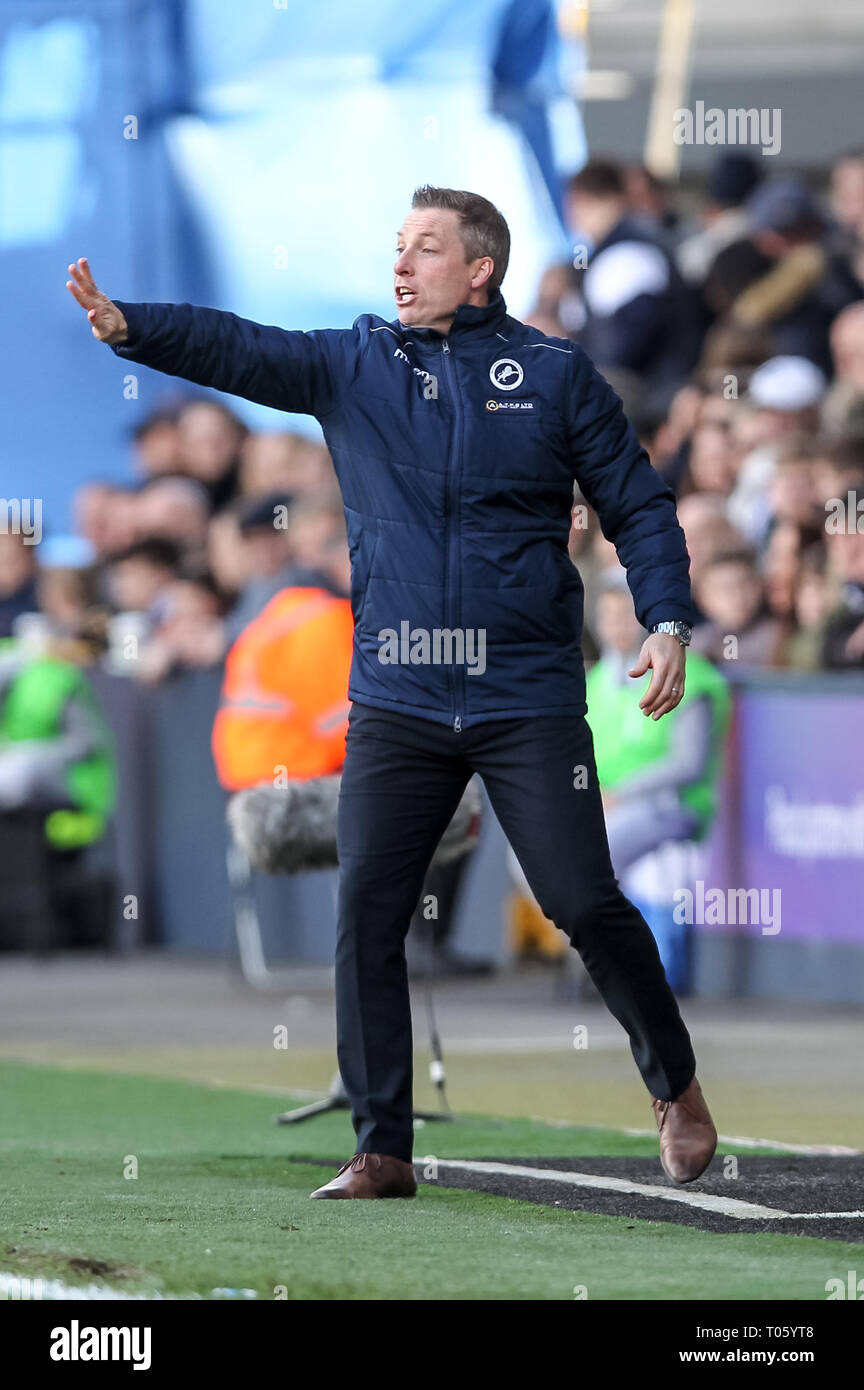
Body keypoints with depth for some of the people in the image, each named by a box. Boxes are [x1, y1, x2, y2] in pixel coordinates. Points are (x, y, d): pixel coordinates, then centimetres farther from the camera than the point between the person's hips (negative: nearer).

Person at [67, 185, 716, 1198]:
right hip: (396, 704, 2)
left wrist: (665, 623, -7)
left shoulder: (556, 375, 2)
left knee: (585, 904, -3)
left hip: (527, 699, -2)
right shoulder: (355, 364, 6)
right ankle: (381, 1148, 5)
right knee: (366, 915, -3)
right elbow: (240, 350, -7)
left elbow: (639, 507, 6)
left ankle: (673, 1083, 21)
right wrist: (129, 326, -24)